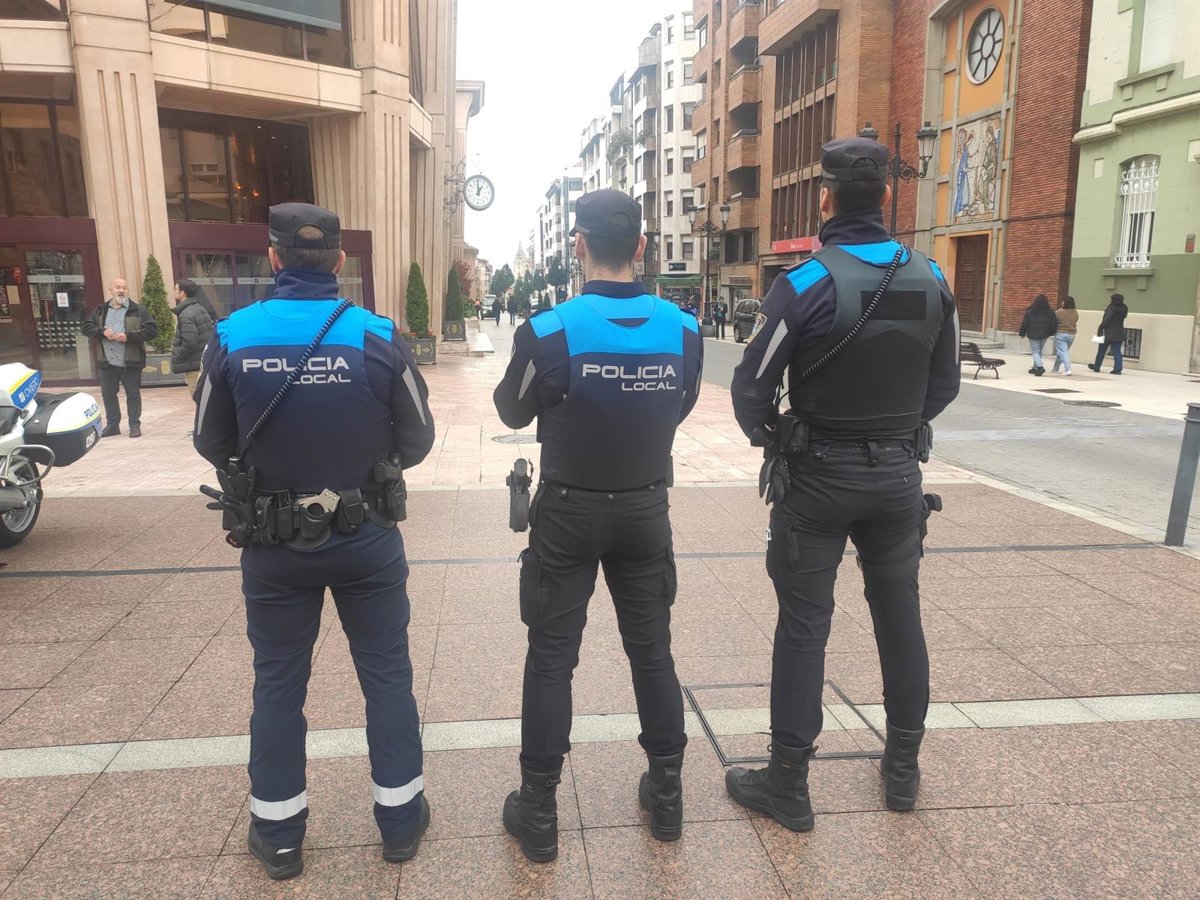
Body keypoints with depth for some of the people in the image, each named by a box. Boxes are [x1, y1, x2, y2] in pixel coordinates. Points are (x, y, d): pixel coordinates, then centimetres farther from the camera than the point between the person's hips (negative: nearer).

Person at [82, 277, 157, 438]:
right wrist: (102, 331, -9)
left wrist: (129, 336, -16)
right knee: (108, 394, 10)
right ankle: (112, 425, 21)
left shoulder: (137, 310, -1)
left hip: (130, 362, -4)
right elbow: (86, 326, 11)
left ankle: (134, 425, 13)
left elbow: (152, 330, -8)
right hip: (106, 362, 4)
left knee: (133, 394, 3)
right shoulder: (100, 311, 12)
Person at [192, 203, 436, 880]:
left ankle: (278, 835, 31)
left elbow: (212, 444, 1)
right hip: (367, 538, -1)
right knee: (387, 673, 14)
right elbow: (417, 441, -3)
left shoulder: (232, 337, -10)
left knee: (278, 682, 16)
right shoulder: (379, 337, -13)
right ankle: (401, 820, 28)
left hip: (273, 543, 1)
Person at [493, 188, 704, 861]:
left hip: (569, 513, -3)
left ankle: (539, 813, 20)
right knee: (652, 650, 17)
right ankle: (667, 795, 30)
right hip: (645, 510, 3)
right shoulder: (683, 330, -8)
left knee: (551, 659, 9)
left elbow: (513, 412, -1)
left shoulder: (549, 331, -18)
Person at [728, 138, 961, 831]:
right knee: (900, 617, 16)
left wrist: (771, 435, 7)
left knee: (805, 626, 4)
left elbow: (753, 389, -12)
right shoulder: (931, 280, 1)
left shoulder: (807, 283, -14)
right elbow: (944, 385, 9)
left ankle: (788, 785, 14)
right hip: (899, 474, 5)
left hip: (819, 475, -4)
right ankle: (904, 770, 31)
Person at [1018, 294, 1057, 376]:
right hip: (1044, 335, 4)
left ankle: (1040, 367, -21)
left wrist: (1022, 333, 7)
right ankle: (1035, 368, 22)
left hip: (1033, 335, -4)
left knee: (1035, 351, -1)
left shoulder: (1030, 311, -7)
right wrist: (1051, 333, 22)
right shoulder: (1050, 312, 2)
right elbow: (1054, 324, 7)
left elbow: (1024, 323, -4)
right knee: (1039, 351, 17)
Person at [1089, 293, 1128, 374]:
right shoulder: (1123, 309, 5)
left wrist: (1100, 329, -10)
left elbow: (1106, 320, -19)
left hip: (1108, 333, -5)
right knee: (1117, 352, 4)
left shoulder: (1111, 308, -14)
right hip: (1119, 333, 5)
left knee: (1101, 350, 9)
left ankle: (1096, 367, 20)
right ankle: (1118, 368, -4)